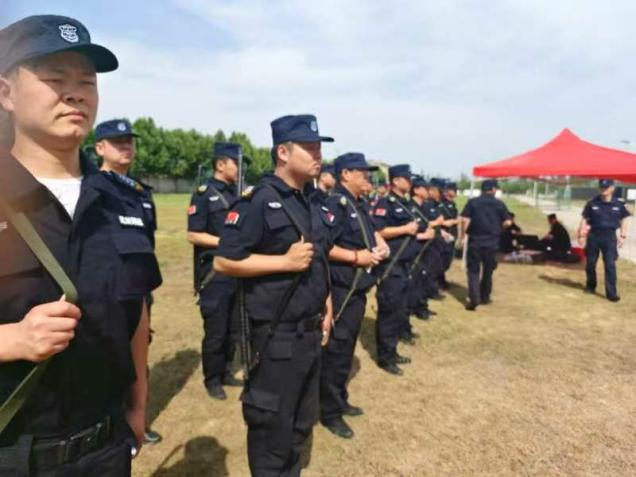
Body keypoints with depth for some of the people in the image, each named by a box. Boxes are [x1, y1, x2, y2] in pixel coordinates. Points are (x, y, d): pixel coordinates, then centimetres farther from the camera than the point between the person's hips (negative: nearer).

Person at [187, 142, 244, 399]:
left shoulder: (237, 194, 12)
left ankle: (225, 372, 32)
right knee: (215, 331, 4)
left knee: (233, 327, 15)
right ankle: (212, 379, 22)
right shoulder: (204, 194, -9)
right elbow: (193, 235, -14)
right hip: (214, 273, -7)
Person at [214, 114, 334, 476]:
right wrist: (285, 261, -22)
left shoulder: (312, 203, 9)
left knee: (303, 421, 22)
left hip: (310, 331, 8)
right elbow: (224, 261, -19)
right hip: (276, 336, -8)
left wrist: (326, 303, 12)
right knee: (272, 425, 10)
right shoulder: (259, 201, -15)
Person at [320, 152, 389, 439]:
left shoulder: (360, 204, 14)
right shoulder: (334, 202, -16)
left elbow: (371, 232, 22)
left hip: (358, 286, 10)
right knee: (335, 349, 1)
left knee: (347, 347, 19)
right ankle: (329, 411, 17)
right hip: (341, 287, -10)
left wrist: (381, 245, 0)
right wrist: (356, 257, -23)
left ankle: (340, 400, 36)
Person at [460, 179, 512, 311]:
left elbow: (465, 220, -9)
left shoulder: (472, 202, -2)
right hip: (492, 242, 1)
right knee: (488, 270, 16)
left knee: (473, 270, 3)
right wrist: (497, 227, 16)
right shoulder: (499, 204, 1)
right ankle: (484, 297, 27)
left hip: (475, 241, -1)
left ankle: (474, 298, -11)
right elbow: (507, 222, -3)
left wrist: (463, 235, 0)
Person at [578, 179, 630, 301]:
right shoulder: (592, 203, -1)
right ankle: (590, 286, 28)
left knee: (610, 265, -5)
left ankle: (611, 293, -4)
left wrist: (623, 236, 5)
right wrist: (582, 234, -1)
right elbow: (584, 219, 3)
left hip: (610, 237, 0)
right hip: (593, 236, 1)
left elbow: (623, 221, 11)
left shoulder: (618, 204, 2)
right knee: (590, 263, 9)